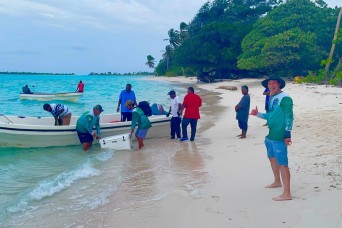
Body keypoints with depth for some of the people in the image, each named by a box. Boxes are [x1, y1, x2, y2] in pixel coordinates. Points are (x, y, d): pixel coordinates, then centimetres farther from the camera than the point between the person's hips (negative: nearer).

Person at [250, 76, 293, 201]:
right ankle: (277, 182, 44)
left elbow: (289, 116, -18)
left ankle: (287, 194, -5)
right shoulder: (272, 98, 15)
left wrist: (287, 133, -24)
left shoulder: (285, 98, -13)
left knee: (282, 163, -9)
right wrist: (258, 114, 12)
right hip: (270, 135, 10)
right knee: (272, 157, 24)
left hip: (279, 137, -10)